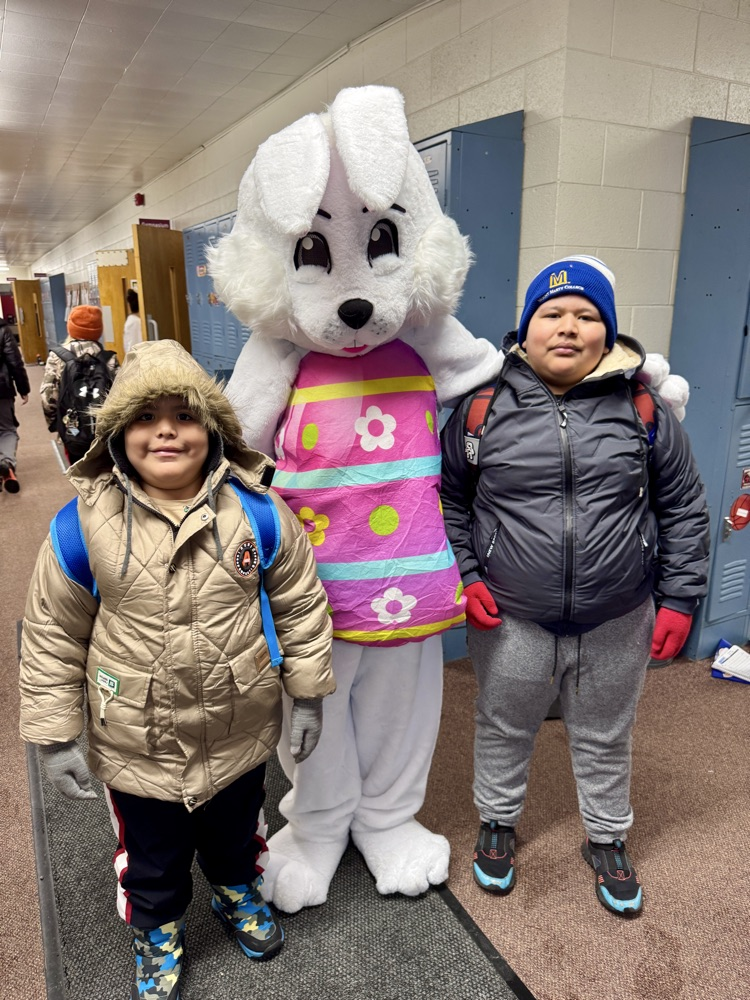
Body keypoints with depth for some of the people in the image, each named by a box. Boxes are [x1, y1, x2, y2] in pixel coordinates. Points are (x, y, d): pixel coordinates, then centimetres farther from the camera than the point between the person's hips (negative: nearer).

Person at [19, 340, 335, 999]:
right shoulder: (86, 523, -16)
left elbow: (300, 605, -5)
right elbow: (52, 637, -6)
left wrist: (308, 694, -1)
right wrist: (56, 735, -3)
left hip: (239, 736, 1)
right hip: (137, 746, 0)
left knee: (236, 834, 29)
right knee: (151, 858, 25)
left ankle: (238, 892, 62)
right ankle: (158, 933, 57)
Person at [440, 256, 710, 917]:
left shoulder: (645, 409, -4)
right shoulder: (484, 407, -7)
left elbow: (683, 509, 2)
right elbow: (449, 498, 3)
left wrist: (679, 598, -1)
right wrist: (464, 575, -5)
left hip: (617, 625, 1)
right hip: (509, 620, 0)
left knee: (605, 739, 22)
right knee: (505, 730, 21)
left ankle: (608, 840, 48)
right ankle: (498, 822, 49)